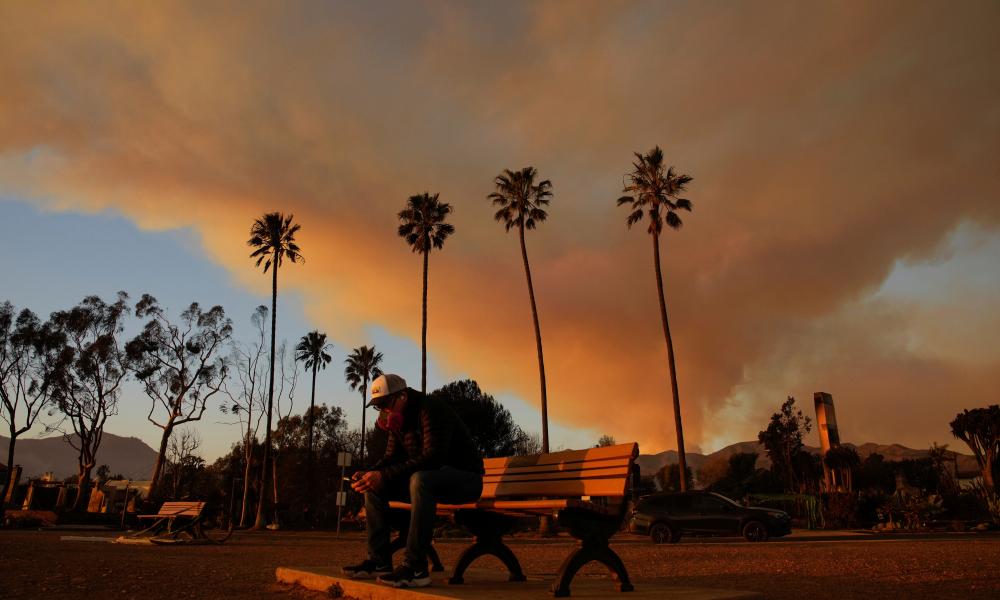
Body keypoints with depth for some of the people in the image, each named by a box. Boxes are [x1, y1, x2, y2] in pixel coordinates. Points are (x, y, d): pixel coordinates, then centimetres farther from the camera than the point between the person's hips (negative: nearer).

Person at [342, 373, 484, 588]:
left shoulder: (431, 408, -20)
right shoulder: (399, 418, 7)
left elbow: (432, 457, -31)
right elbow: (391, 457, 10)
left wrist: (384, 476, -33)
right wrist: (368, 474, -12)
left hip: (465, 477, -9)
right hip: (431, 477, 9)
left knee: (420, 479, -39)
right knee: (374, 486, -1)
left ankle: (415, 568, -34)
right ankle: (379, 562, -2)